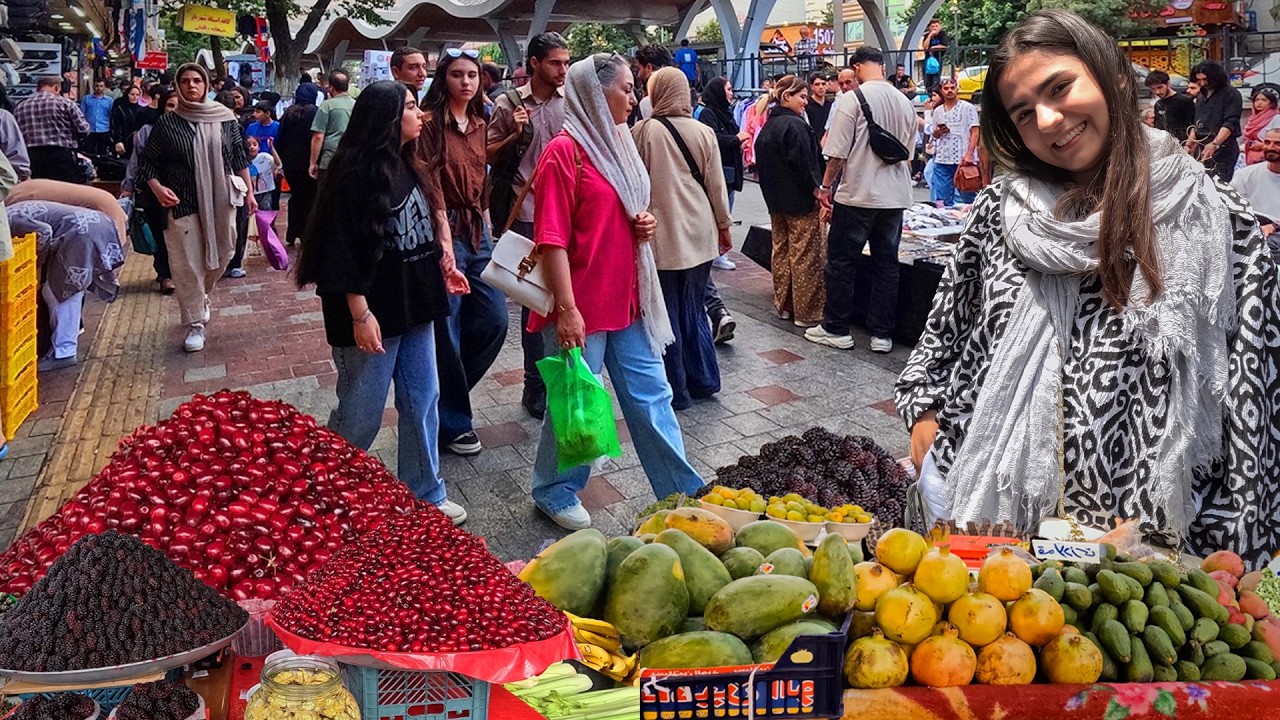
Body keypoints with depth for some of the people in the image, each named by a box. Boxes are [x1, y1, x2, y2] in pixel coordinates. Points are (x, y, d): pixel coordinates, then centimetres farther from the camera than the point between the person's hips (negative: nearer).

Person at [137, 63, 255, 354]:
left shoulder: (225, 118, 3)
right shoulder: (167, 123, -1)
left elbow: (239, 158, 11)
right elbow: (147, 161, 3)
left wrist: (249, 191, 8)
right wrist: (157, 187, -13)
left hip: (220, 200, 2)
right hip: (182, 204, -2)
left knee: (220, 255, 12)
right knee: (187, 264, -3)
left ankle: (200, 297, 41)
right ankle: (195, 324, 6)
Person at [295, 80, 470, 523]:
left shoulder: (405, 166, 10)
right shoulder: (356, 171, -15)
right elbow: (343, 247, -18)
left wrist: (441, 263, 18)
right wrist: (360, 313, -20)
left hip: (414, 304, 8)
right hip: (374, 312, -8)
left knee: (422, 402, 12)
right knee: (360, 414, 2)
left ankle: (425, 495, 24)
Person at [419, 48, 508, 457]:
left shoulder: (478, 124, 13)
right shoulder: (432, 123, -9)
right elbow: (432, 186, -16)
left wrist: (488, 231, 12)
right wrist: (446, 243, -23)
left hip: (477, 230, 7)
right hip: (445, 229, -7)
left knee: (494, 320, 6)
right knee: (447, 332, 0)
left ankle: (447, 391, 27)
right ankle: (452, 422, 12)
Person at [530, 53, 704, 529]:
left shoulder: (618, 142, 11)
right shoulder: (565, 151, -14)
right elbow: (552, 237, -18)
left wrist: (645, 223, 1)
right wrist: (567, 309, -22)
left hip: (627, 298, 8)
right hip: (582, 305, -7)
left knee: (651, 396, 11)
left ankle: (681, 490, 21)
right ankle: (554, 491, 26)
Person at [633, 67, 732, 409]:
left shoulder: (642, 131, -10)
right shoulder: (703, 132, -1)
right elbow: (716, 185, 4)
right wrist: (724, 225, 17)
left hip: (660, 236, -4)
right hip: (698, 234, 4)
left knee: (667, 314, 6)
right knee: (694, 310, 16)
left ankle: (675, 390, 12)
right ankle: (703, 380, 23)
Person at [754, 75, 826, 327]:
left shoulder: (767, 128, 11)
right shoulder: (795, 125, -17)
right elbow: (804, 164, -21)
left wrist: (773, 196, 20)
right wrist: (817, 189, -12)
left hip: (776, 202, 9)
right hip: (802, 202, -9)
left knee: (781, 251, 15)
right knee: (806, 257, -3)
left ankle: (783, 305, 22)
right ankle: (807, 312, 0)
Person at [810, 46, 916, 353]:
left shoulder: (853, 99, -10)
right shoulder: (905, 102, 9)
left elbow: (838, 152, -12)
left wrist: (826, 185, 0)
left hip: (857, 194, -6)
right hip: (895, 196, 6)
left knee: (841, 262, 5)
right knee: (886, 264, 9)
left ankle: (836, 329, 11)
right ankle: (882, 334, 13)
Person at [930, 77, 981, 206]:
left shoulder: (968, 107, 1)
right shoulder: (938, 111, 14)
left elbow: (975, 132, -5)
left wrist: (969, 154, -16)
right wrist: (938, 132, -3)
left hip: (963, 159, -4)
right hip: (942, 160, 4)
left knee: (967, 198, -2)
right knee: (941, 199, 3)